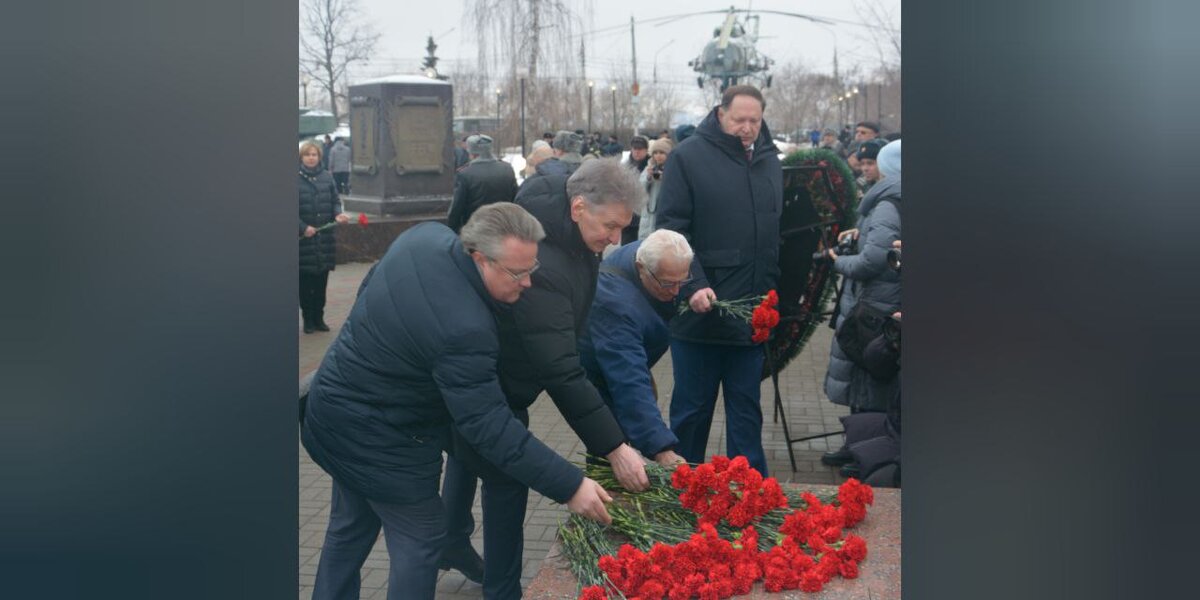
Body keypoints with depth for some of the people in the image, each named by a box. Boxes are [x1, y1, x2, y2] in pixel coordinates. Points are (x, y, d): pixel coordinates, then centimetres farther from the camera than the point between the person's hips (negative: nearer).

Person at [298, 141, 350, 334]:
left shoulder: (327, 177, 7)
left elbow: (335, 200, 12)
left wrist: (338, 214, -9)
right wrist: (303, 227, -14)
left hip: (325, 237, 3)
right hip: (303, 238, -3)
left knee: (321, 280, 7)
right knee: (305, 281, 2)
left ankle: (319, 317, 18)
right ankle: (308, 319, 12)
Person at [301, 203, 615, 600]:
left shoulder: (426, 236, -11)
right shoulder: (465, 329, -35)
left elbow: (371, 288, 9)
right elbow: (490, 429, -32)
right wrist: (570, 486, -30)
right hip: (375, 436, -9)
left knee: (352, 525, 25)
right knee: (421, 538, 7)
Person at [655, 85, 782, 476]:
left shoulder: (769, 160, 11)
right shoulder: (688, 157, -5)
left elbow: (778, 231, 16)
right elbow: (671, 229, -10)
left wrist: (773, 292, 7)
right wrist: (693, 286, -20)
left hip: (752, 313, 4)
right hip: (701, 310, -4)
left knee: (746, 410, 12)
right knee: (692, 408, 8)